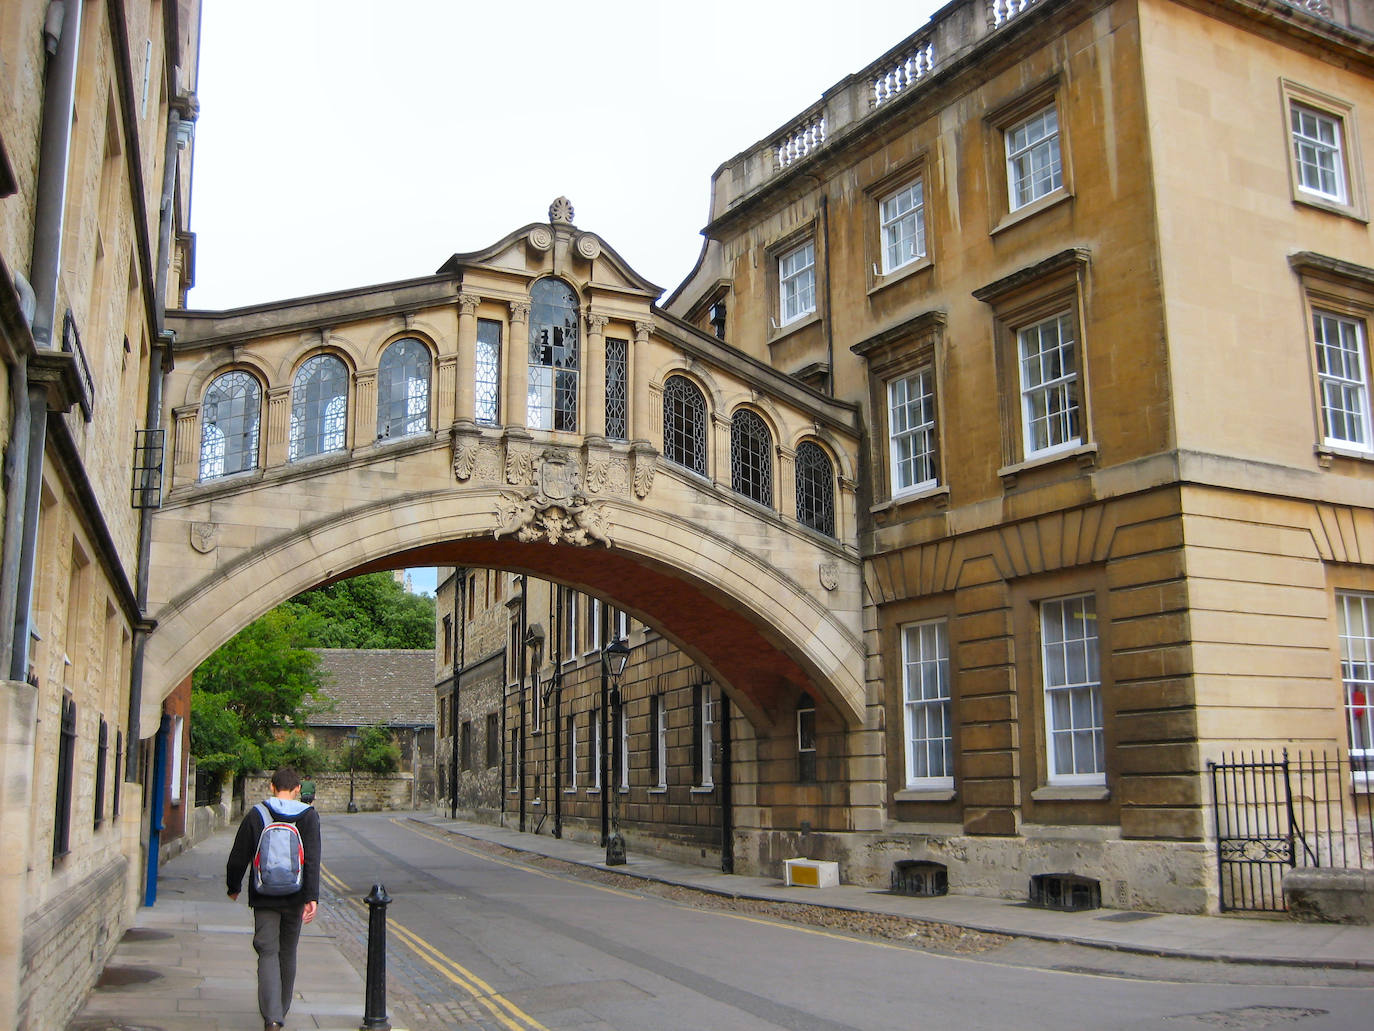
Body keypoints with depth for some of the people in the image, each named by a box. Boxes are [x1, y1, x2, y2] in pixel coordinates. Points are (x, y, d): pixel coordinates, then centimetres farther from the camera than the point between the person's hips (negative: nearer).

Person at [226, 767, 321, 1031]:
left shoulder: (256, 815, -2)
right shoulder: (309, 816, -3)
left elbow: (238, 857, 2)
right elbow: (313, 861, -13)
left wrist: (233, 887, 18)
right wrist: (312, 897, -15)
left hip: (264, 899, -1)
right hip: (294, 899, 1)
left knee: (268, 953, -1)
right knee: (287, 953, 17)